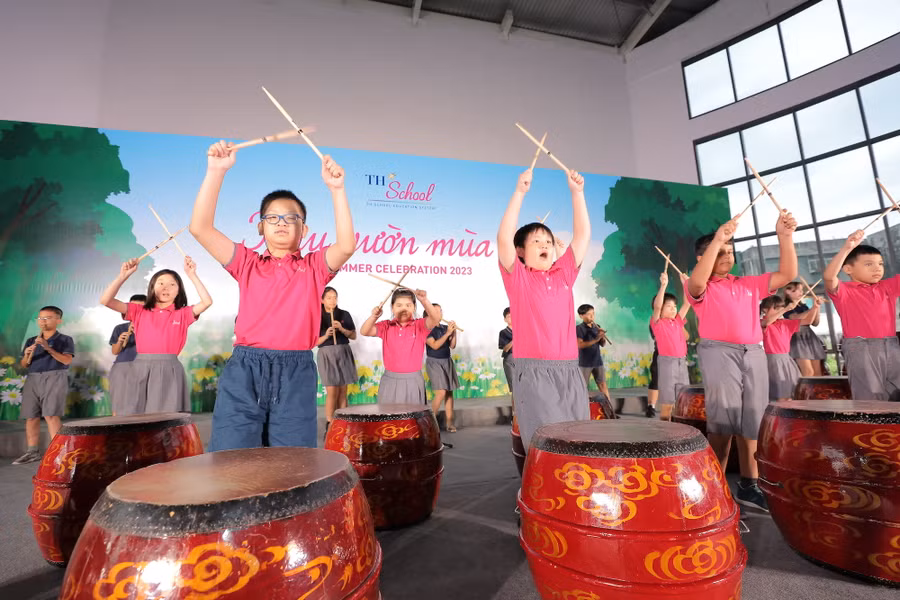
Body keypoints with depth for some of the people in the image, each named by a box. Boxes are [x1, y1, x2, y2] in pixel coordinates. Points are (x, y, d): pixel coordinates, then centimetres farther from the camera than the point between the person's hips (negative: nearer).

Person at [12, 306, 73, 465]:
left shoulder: (65, 339, 4)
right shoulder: (31, 341, 17)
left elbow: (67, 360, -9)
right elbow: (23, 365, 16)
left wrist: (48, 348, -17)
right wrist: (27, 355, -5)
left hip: (54, 378, -5)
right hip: (32, 379, 5)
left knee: (51, 415, -13)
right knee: (30, 416, 4)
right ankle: (32, 452, 14)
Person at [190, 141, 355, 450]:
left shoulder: (314, 267, 11)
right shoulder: (247, 263, 14)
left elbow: (346, 245, -8)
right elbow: (200, 228, 3)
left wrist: (336, 189, -11)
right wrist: (216, 171, -4)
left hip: (295, 373, -1)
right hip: (243, 371, 1)